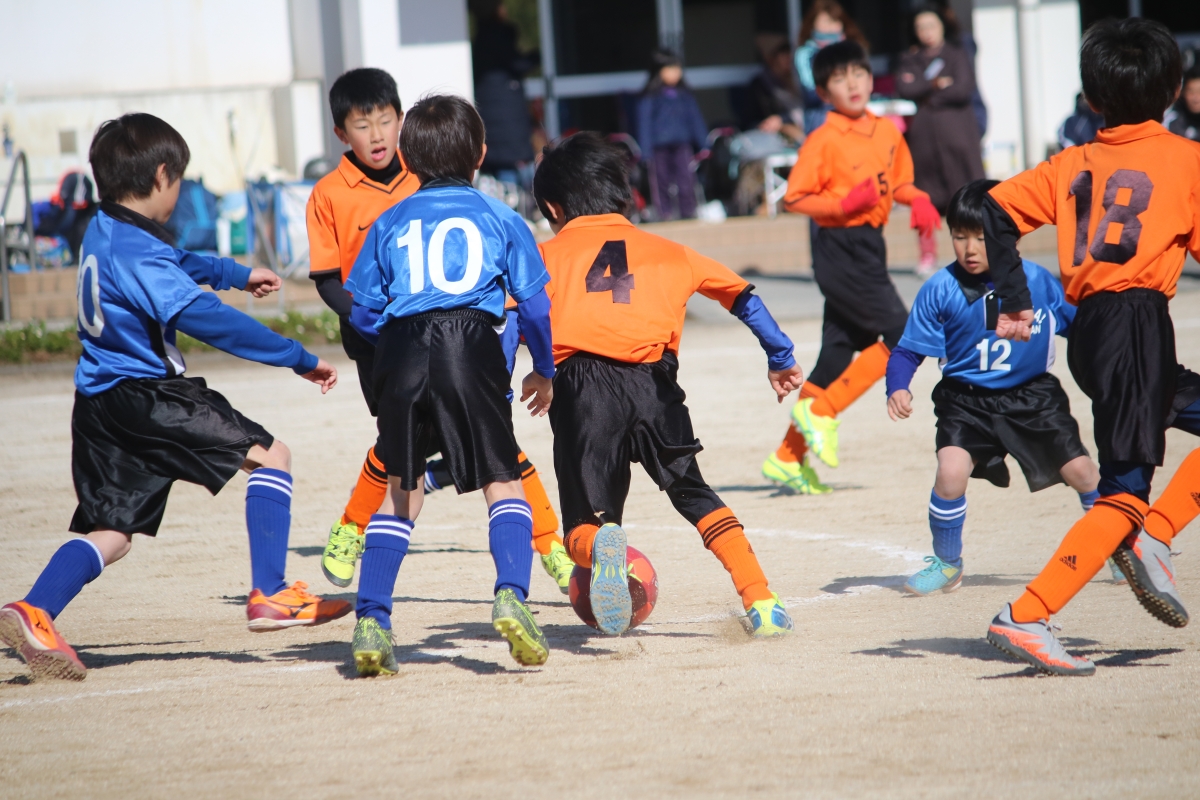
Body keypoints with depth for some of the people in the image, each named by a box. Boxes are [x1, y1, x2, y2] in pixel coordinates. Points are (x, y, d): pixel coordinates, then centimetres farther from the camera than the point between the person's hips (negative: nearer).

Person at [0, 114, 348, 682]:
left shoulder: (103, 231, 12)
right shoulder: (137, 250, -18)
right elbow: (202, 318, -28)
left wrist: (234, 273, 49)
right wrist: (299, 359, -28)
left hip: (100, 404, 9)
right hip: (146, 396, -9)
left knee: (110, 531, 10)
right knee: (269, 456, 0)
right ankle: (269, 596, -7)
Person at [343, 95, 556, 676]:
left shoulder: (389, 223, 18)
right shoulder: (499, 217, 14)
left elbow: (363, 310, 14)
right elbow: (533, 301, 13)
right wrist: (544, 371, 27)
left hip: (400, 348, 2)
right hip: (470, 344, -2)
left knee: (401, 491, 12)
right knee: (502, 482, 5)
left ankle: (370, 620, 2)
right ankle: (511, 594, -18)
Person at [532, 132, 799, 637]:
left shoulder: (547, 256, 18)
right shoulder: (665, 251, 25)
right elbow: (741, 296, 29)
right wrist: (780, 358, 36)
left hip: (582, 384, -2)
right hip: (653, 383, 2)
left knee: (584, 527, 7)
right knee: (693, 494, 21)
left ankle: (602, 544, -30)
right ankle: (761, 602, 6)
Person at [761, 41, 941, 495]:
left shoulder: (888, 133, 10)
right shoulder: (824, 140, -11)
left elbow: (899, 182, 22)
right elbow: (794, 199, -11)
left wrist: (918, 200, 1)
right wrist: (845, 204, -22)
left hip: (869, 247, 8)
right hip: (839, 249, -8)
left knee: (838, 353, 9)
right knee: (901, 336, -14)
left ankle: (789, 460, 14)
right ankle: (822, 411, -5)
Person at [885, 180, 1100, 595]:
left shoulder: (1037, 281, -9)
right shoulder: (940, 290, -13)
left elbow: (1079, 324, 6)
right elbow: (908, 350, -9)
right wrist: (897, 388, -26)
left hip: (1033, 395, 1)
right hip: (967, 400, -1)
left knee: (1080, 470, 0)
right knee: (951, 471, -23)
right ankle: (947, 565, 1)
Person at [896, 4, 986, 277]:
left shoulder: (957, 56, 7)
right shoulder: (910, 60, 15)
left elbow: (964, 90, -6)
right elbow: (904, 90, -1)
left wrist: (928, 99, -3)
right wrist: (935, 84, -10)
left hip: (956, 130, -3)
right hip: (923, 134, 3)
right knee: (927, 195, 0)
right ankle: (927, 253, 6)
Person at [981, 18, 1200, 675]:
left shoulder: (1071, 165, 13)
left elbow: (995, 211, 4)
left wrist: (1013, 298, 10)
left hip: (1086, 328, 6)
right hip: (1140, 321, -6)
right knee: (1125, 491, -9)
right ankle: (1025, 618, -21)